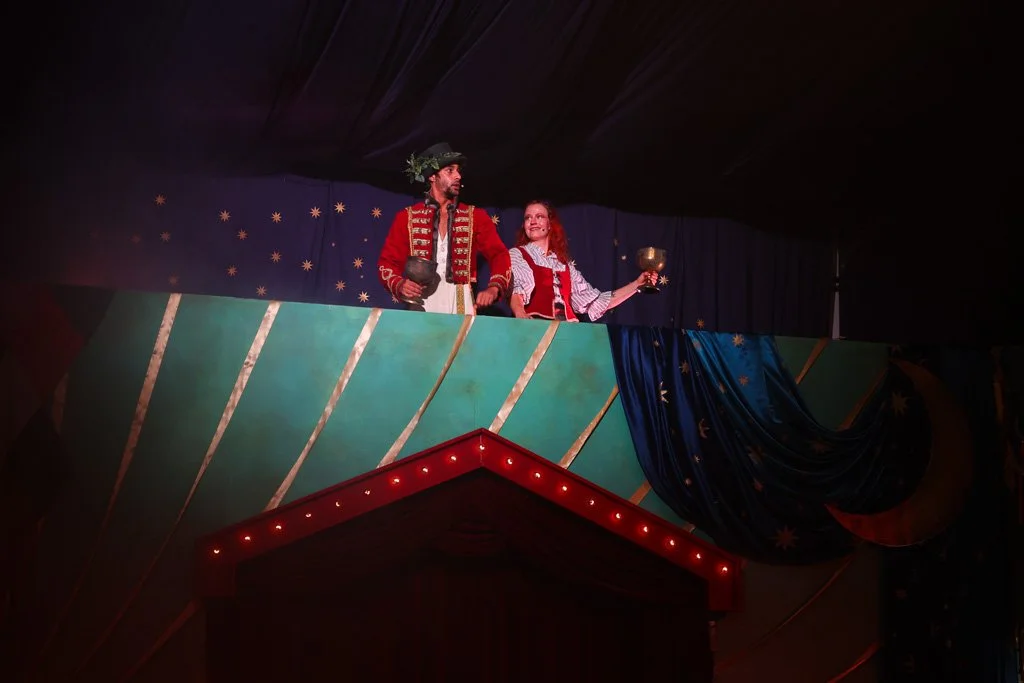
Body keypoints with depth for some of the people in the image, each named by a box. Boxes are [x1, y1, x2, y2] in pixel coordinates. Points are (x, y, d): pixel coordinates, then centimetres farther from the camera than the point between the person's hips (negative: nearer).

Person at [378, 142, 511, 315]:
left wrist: (493, 288, -17)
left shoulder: (475, 217, 11)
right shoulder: (407, 217, 8)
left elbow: (499, 255, 2)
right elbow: (388, 261, 7)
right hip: (421, 304, -1)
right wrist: (400, 285, -14)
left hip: (461, 304, 1)